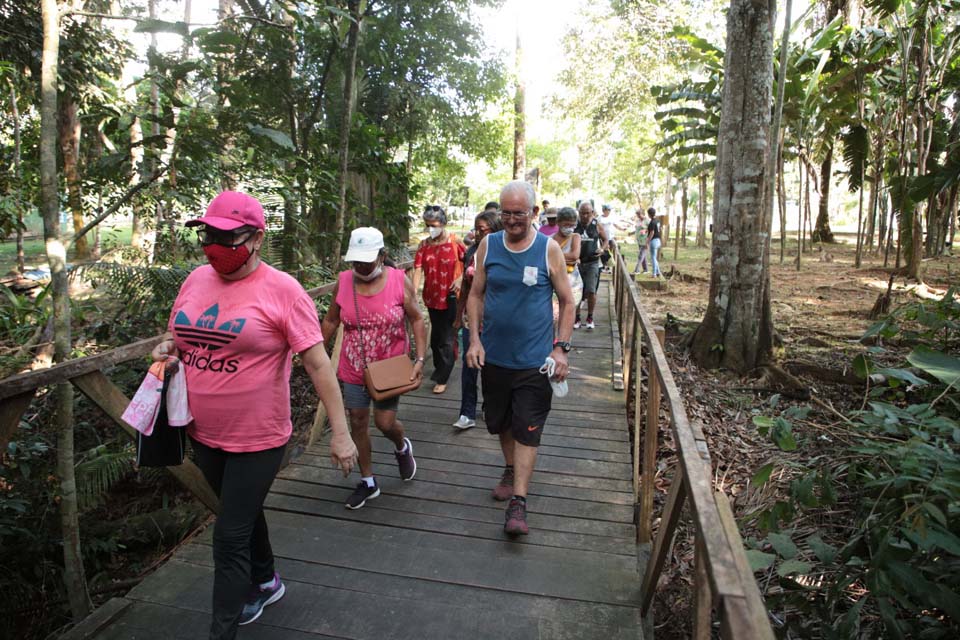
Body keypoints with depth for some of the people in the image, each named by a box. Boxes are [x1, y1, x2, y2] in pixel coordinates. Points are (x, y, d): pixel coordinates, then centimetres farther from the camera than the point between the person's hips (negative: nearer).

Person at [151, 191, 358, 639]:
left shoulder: (281, 290, -17)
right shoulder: (197, 280, 2)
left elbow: (318, 363, -18)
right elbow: (178, 336, 18)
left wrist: (340, 432, -20)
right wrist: (168, 348, -6)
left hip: (257, 440, -7)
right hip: (204, 434, 7)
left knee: (230, 539, 2)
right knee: (244, 513, 27)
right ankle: (265, 582, 52)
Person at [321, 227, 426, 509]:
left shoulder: (400, 282, -12)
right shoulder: (342, 282, -5)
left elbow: (417, 320, -6)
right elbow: (330, 321, 7)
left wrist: (420, 359, -14)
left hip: (389, 368, -2)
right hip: (353, 369, 3)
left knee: (385, 422, -2)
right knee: (358, 423, 10)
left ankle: (402, 447, 36)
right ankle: (367, 482, 29)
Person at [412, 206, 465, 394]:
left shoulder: (455, 242, -10)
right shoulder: (424, 245, 1)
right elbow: (418, 269, -7)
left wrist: (461, 280, -16)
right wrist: (414, 291, -19)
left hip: (450, 297, -5)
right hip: (432, 296, 5)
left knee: (446, 338, 1)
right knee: (436, 335, 19)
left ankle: (442, 378, 9)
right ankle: (439, 367, 40)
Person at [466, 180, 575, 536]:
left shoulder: (549, 249, -6)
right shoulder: (488, 246, 1)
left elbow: (567, 302, 0)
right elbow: (475, 295, 7)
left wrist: (561, 348, -8)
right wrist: (475, 339, -3)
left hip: (534, 360, -3)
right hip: (494, 356, 3)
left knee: (527, 430, -1)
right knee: (501, 422, 19)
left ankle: (518, 501, 6)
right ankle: (510, 470, 43)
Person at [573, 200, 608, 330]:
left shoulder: (597, 226, 1)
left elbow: (605, 239, 14)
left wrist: (602, 249, -6)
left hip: (592, 263, 0)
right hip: (577, 263, 1)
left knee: (591, 291, -5)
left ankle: (590, 318, 12)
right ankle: (576, 317, 20)